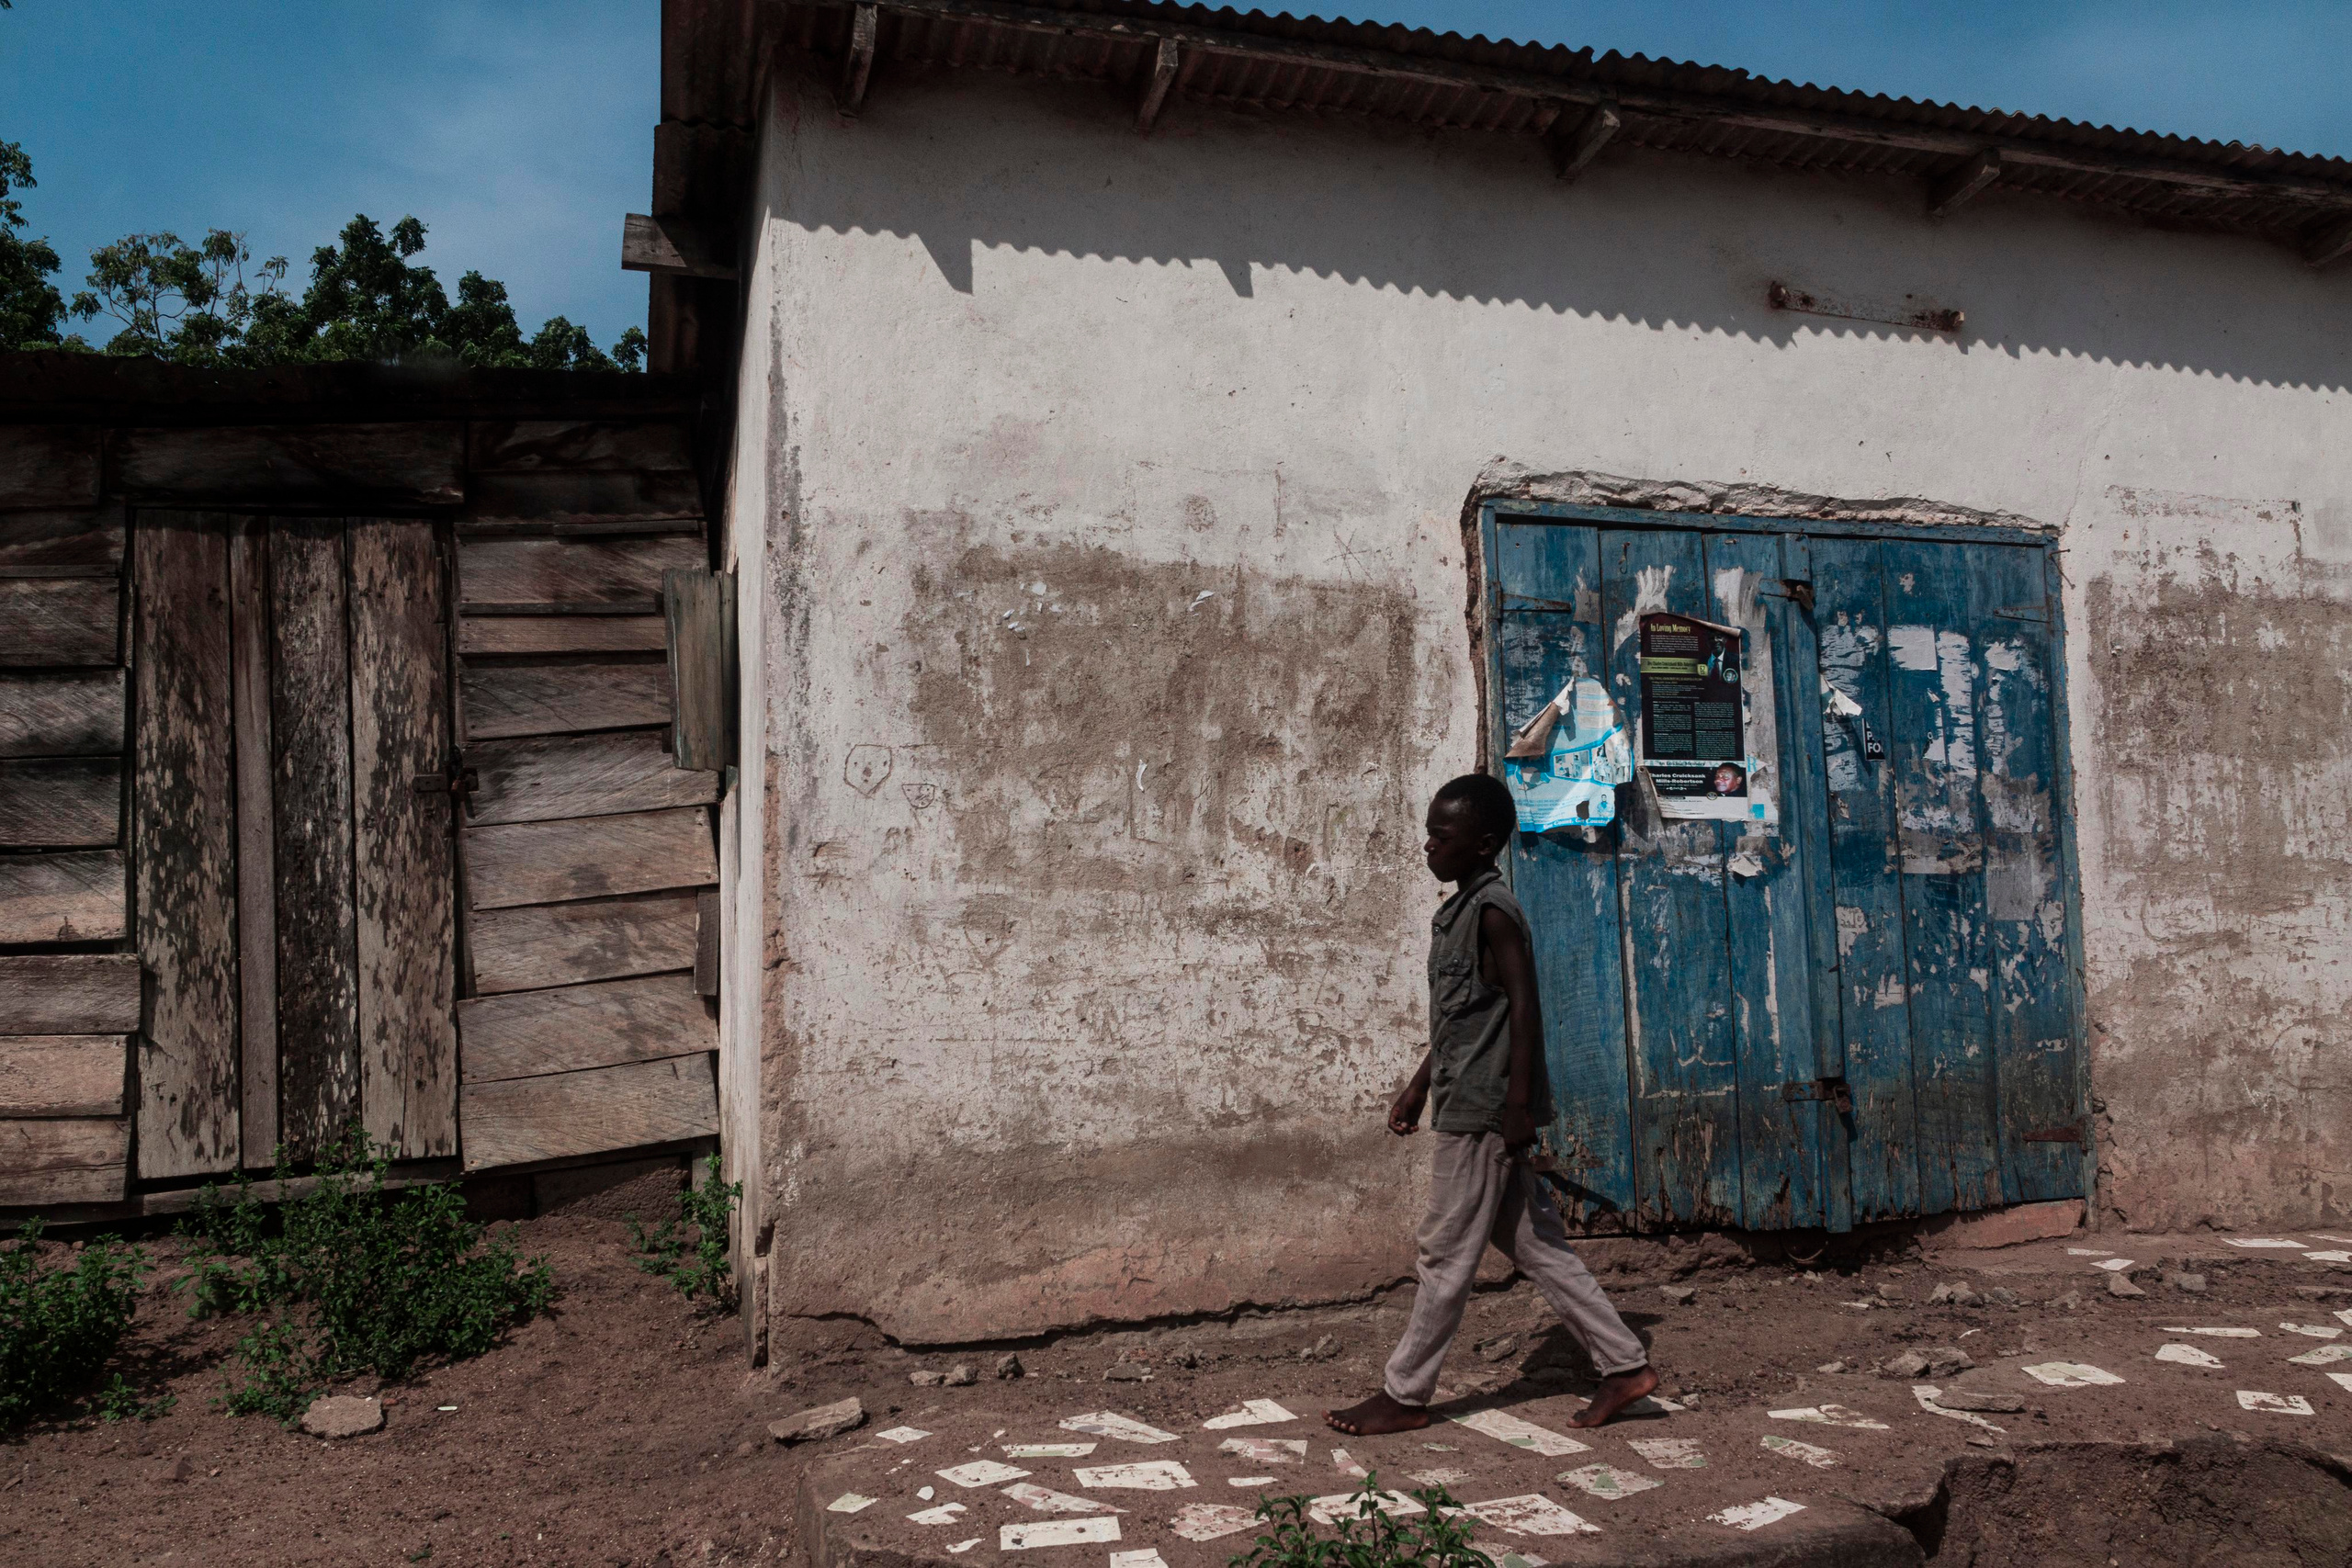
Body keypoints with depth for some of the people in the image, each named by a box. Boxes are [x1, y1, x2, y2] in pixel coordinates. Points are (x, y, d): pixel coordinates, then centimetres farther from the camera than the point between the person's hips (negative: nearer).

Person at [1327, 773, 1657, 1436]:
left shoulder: (1493, 909, -15)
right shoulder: (1459, 911, 14)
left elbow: (1524, 1006, -19)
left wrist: (1519, 1103, -21)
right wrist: (1420, 1085, 23)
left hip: (1482, 1109, -10)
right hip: (1466, 1104, 10)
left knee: (1446, 1254, 0)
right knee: (1534, 1245, 12)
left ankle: (1404, 1395, 11)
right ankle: (1625, 1364, 18)